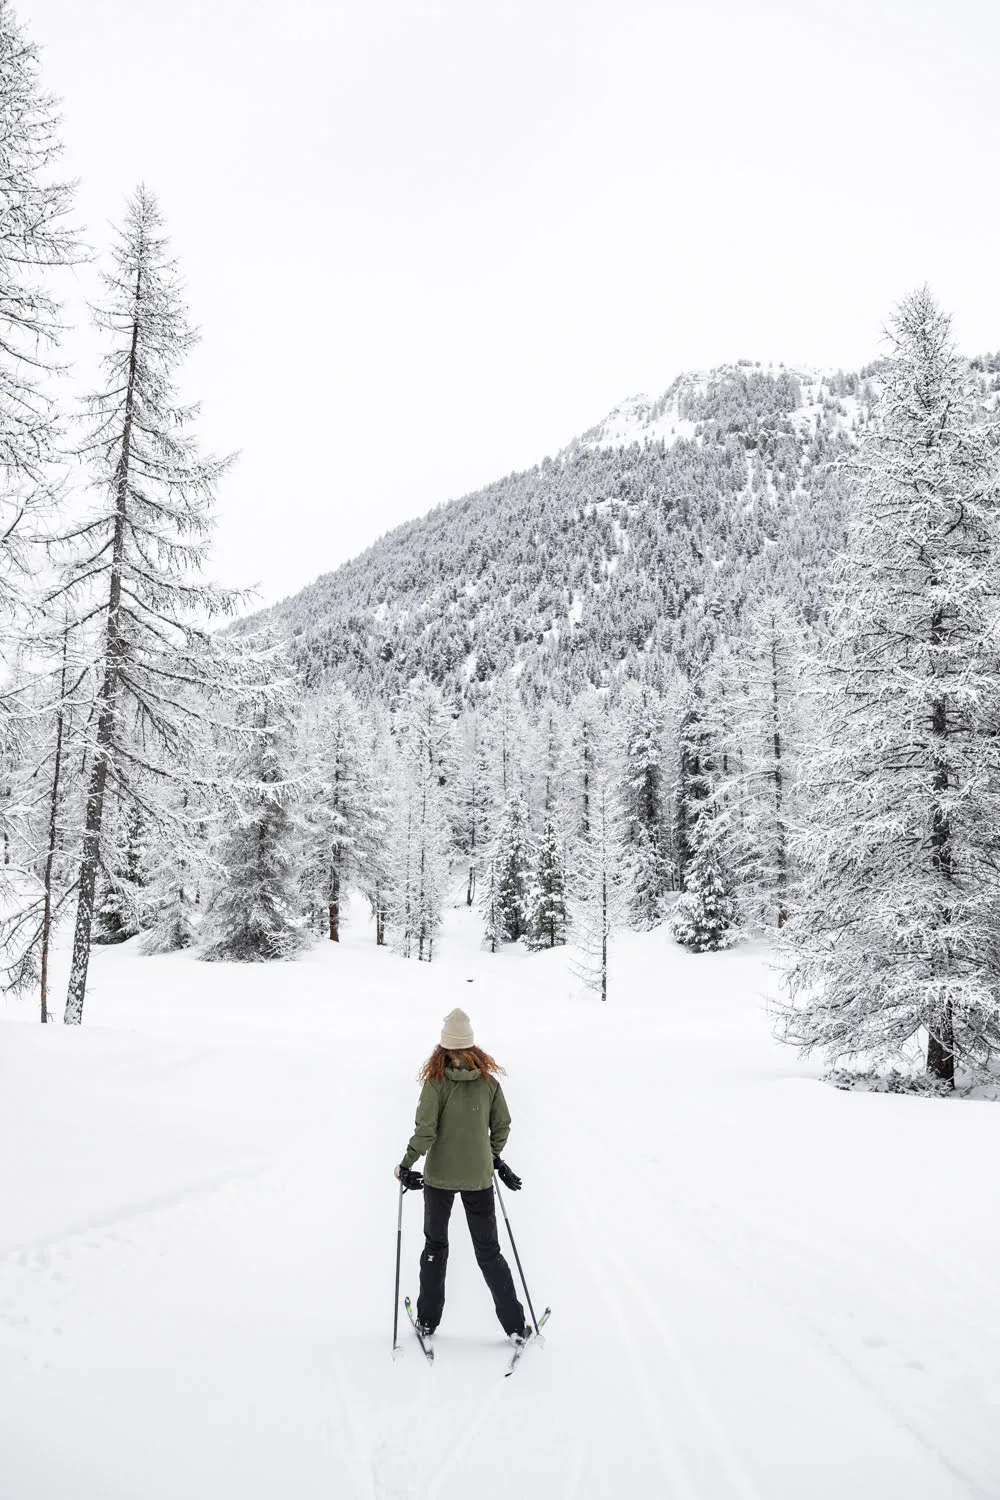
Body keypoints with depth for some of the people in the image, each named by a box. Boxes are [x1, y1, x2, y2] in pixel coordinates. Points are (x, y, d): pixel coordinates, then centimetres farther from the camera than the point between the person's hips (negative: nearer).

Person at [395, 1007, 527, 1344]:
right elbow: (502, 1125, 2)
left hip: (439, 1175, -2)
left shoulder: (436, 1080, -14)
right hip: (478, 1177, 2)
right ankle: (515, 1326, 14)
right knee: (488, 1250, 13)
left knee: (435, 1245, 17)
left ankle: (427, 1322, 23)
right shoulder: (488, 1079, -6)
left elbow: (425, 1131, -17)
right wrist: (494, 1157, 19)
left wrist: (406, 1165, -4)